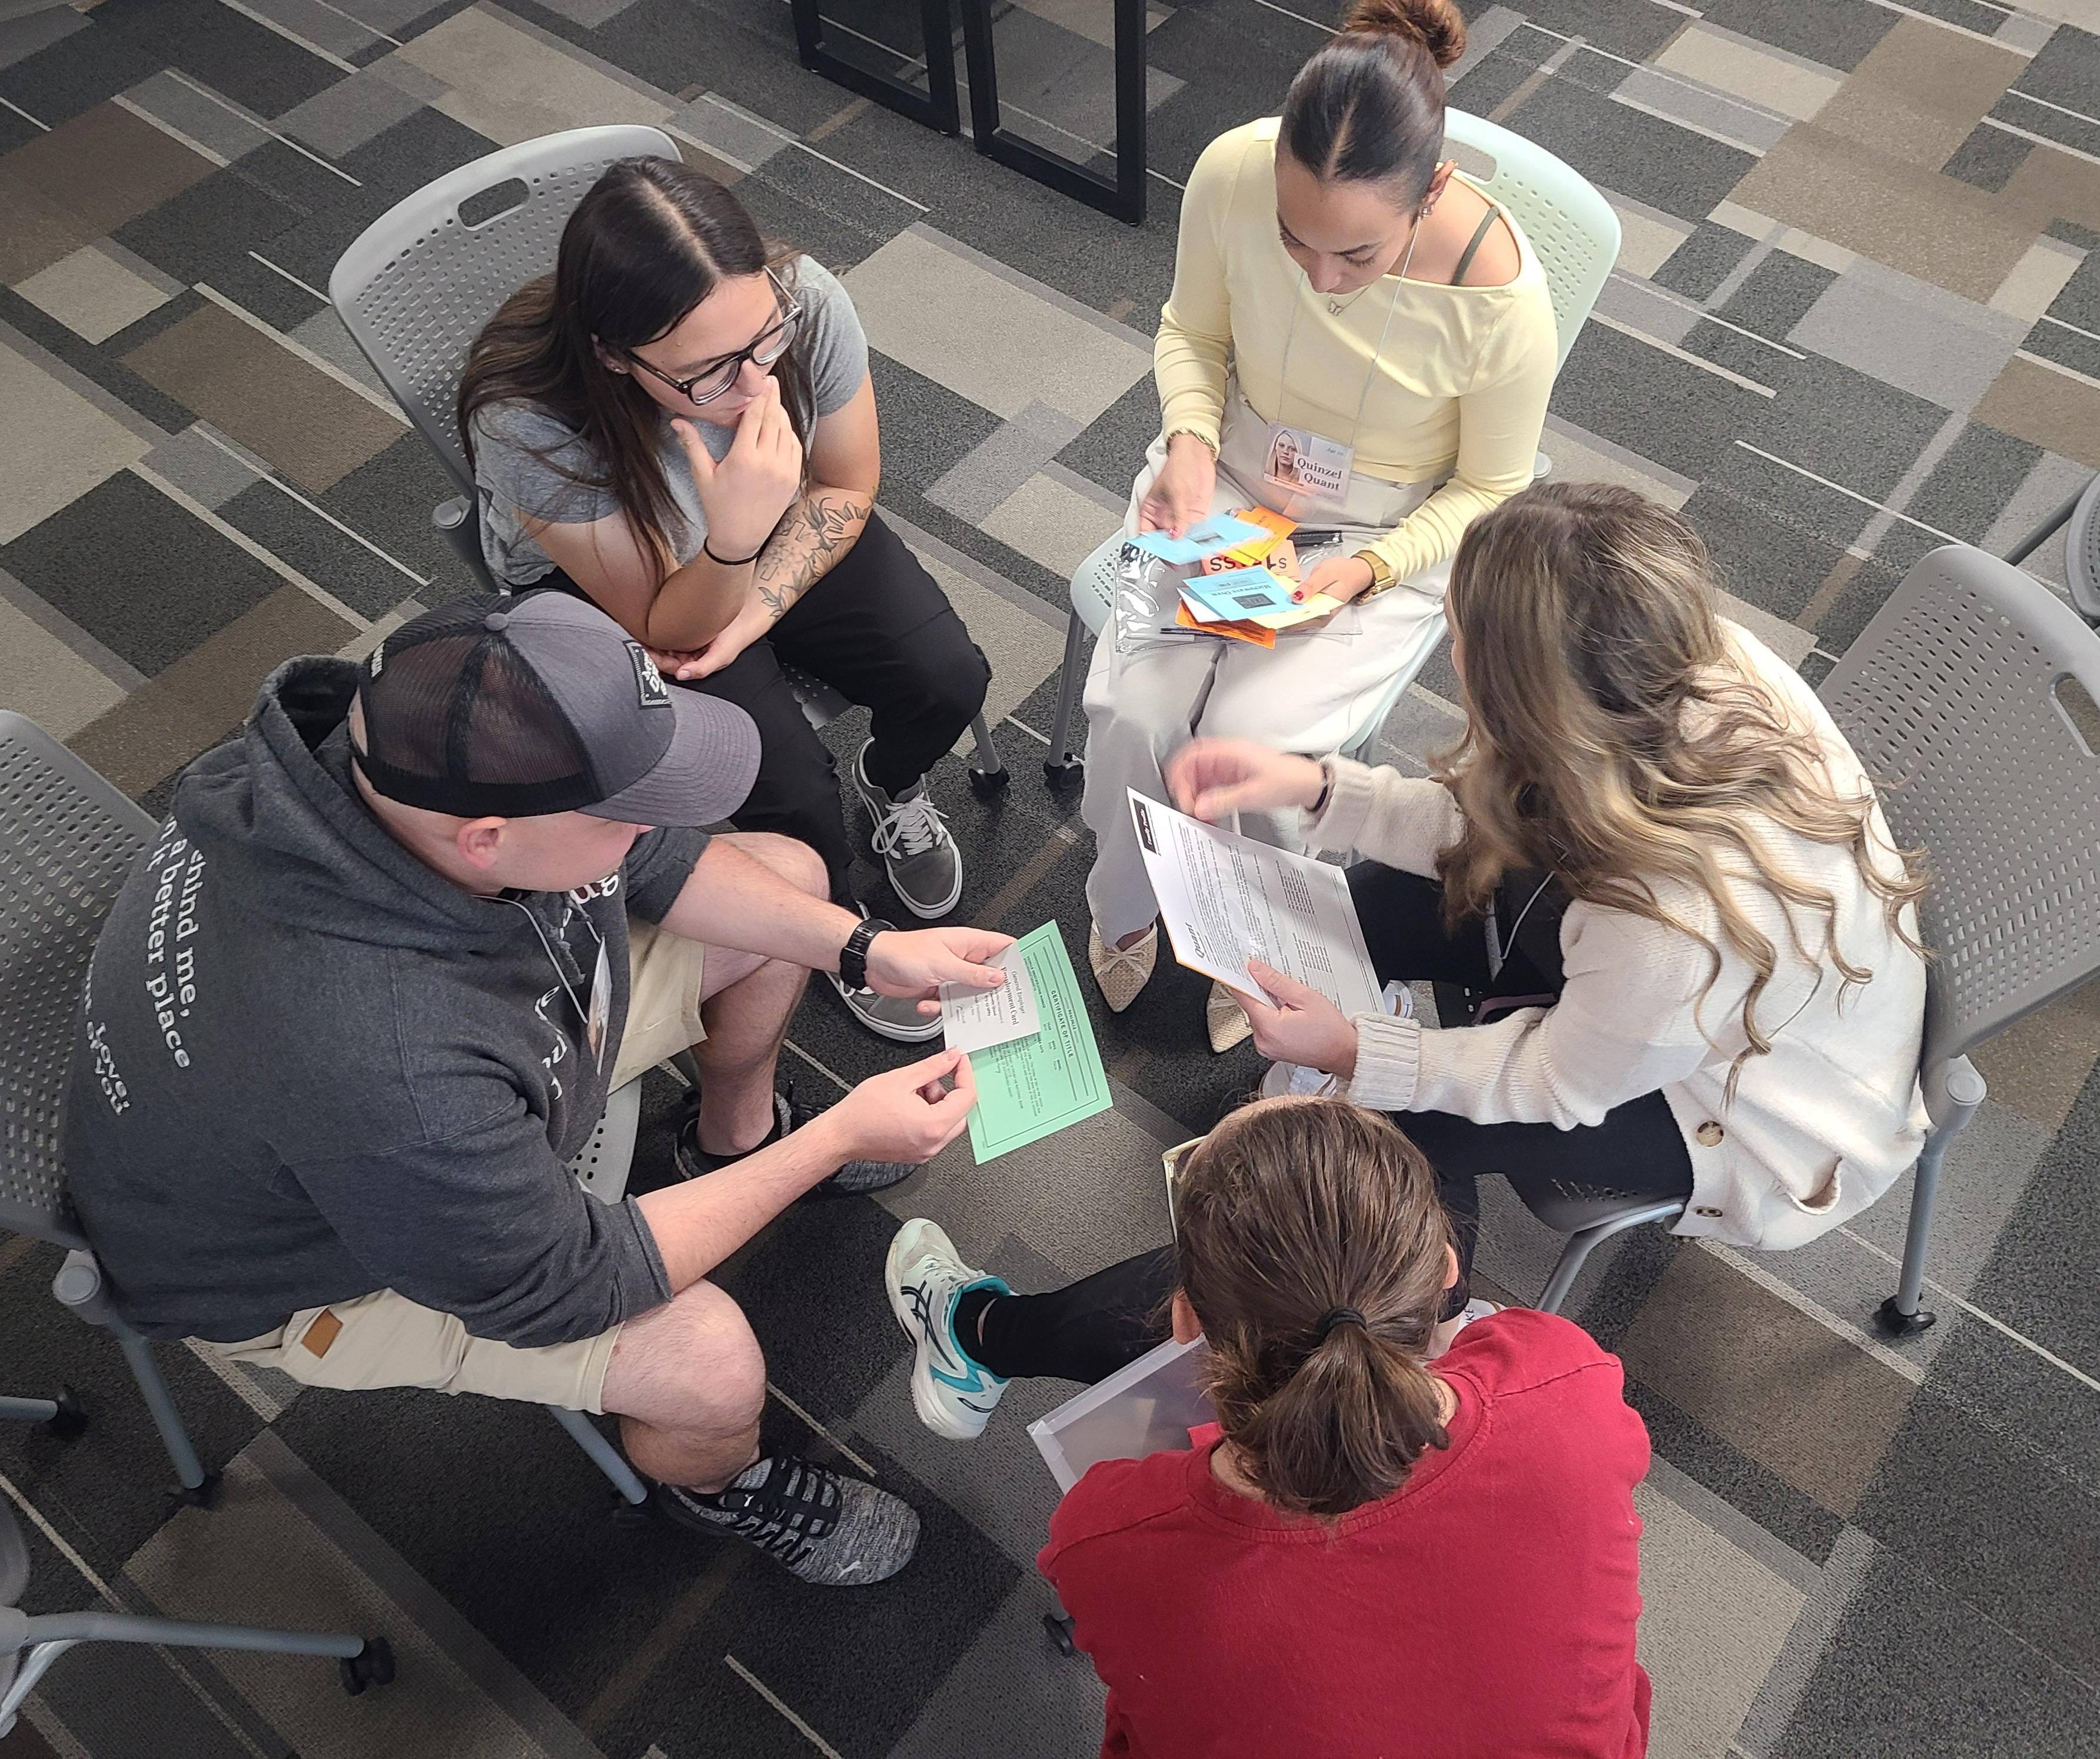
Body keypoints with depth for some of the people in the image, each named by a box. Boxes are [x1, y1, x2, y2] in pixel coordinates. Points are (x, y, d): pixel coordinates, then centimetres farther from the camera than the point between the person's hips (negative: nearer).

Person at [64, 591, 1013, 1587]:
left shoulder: (420, 750, -26)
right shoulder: (384, 1070, -46)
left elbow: (654, 861, -6)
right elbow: (564, 1288, -28)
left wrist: (866, 950, -11)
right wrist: (838, 1140, -25)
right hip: (312, 1258, -6)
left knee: (792, 872, 3)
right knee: (708, 1361, -23)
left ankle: (737, 1136, 32)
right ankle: (715, 1483, 16)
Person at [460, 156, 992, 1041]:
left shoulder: (806, 304, -30)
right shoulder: (526, 426, -38)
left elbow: (845, 488, -9)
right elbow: (668, 628, -26)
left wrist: (755, 613, -21)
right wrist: (734, 538, -47)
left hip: (784, 526, 3)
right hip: (602, 591, -3)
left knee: (948, 678, -15)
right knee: (790, 788, -20)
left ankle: (890, 783, 22)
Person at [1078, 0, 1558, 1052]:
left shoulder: (1500, 296, -28)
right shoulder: (1232, 173, -22)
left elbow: (1489, 492, -10)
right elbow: (1193, 332, 0)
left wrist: (1363, 571, -24)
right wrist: (1189, 444, -19)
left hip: (1388, 539, -2)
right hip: (1227, 479, 3)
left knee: (1243, 744, -21)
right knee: (1128, 711, -16)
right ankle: (1124, 907, 17)